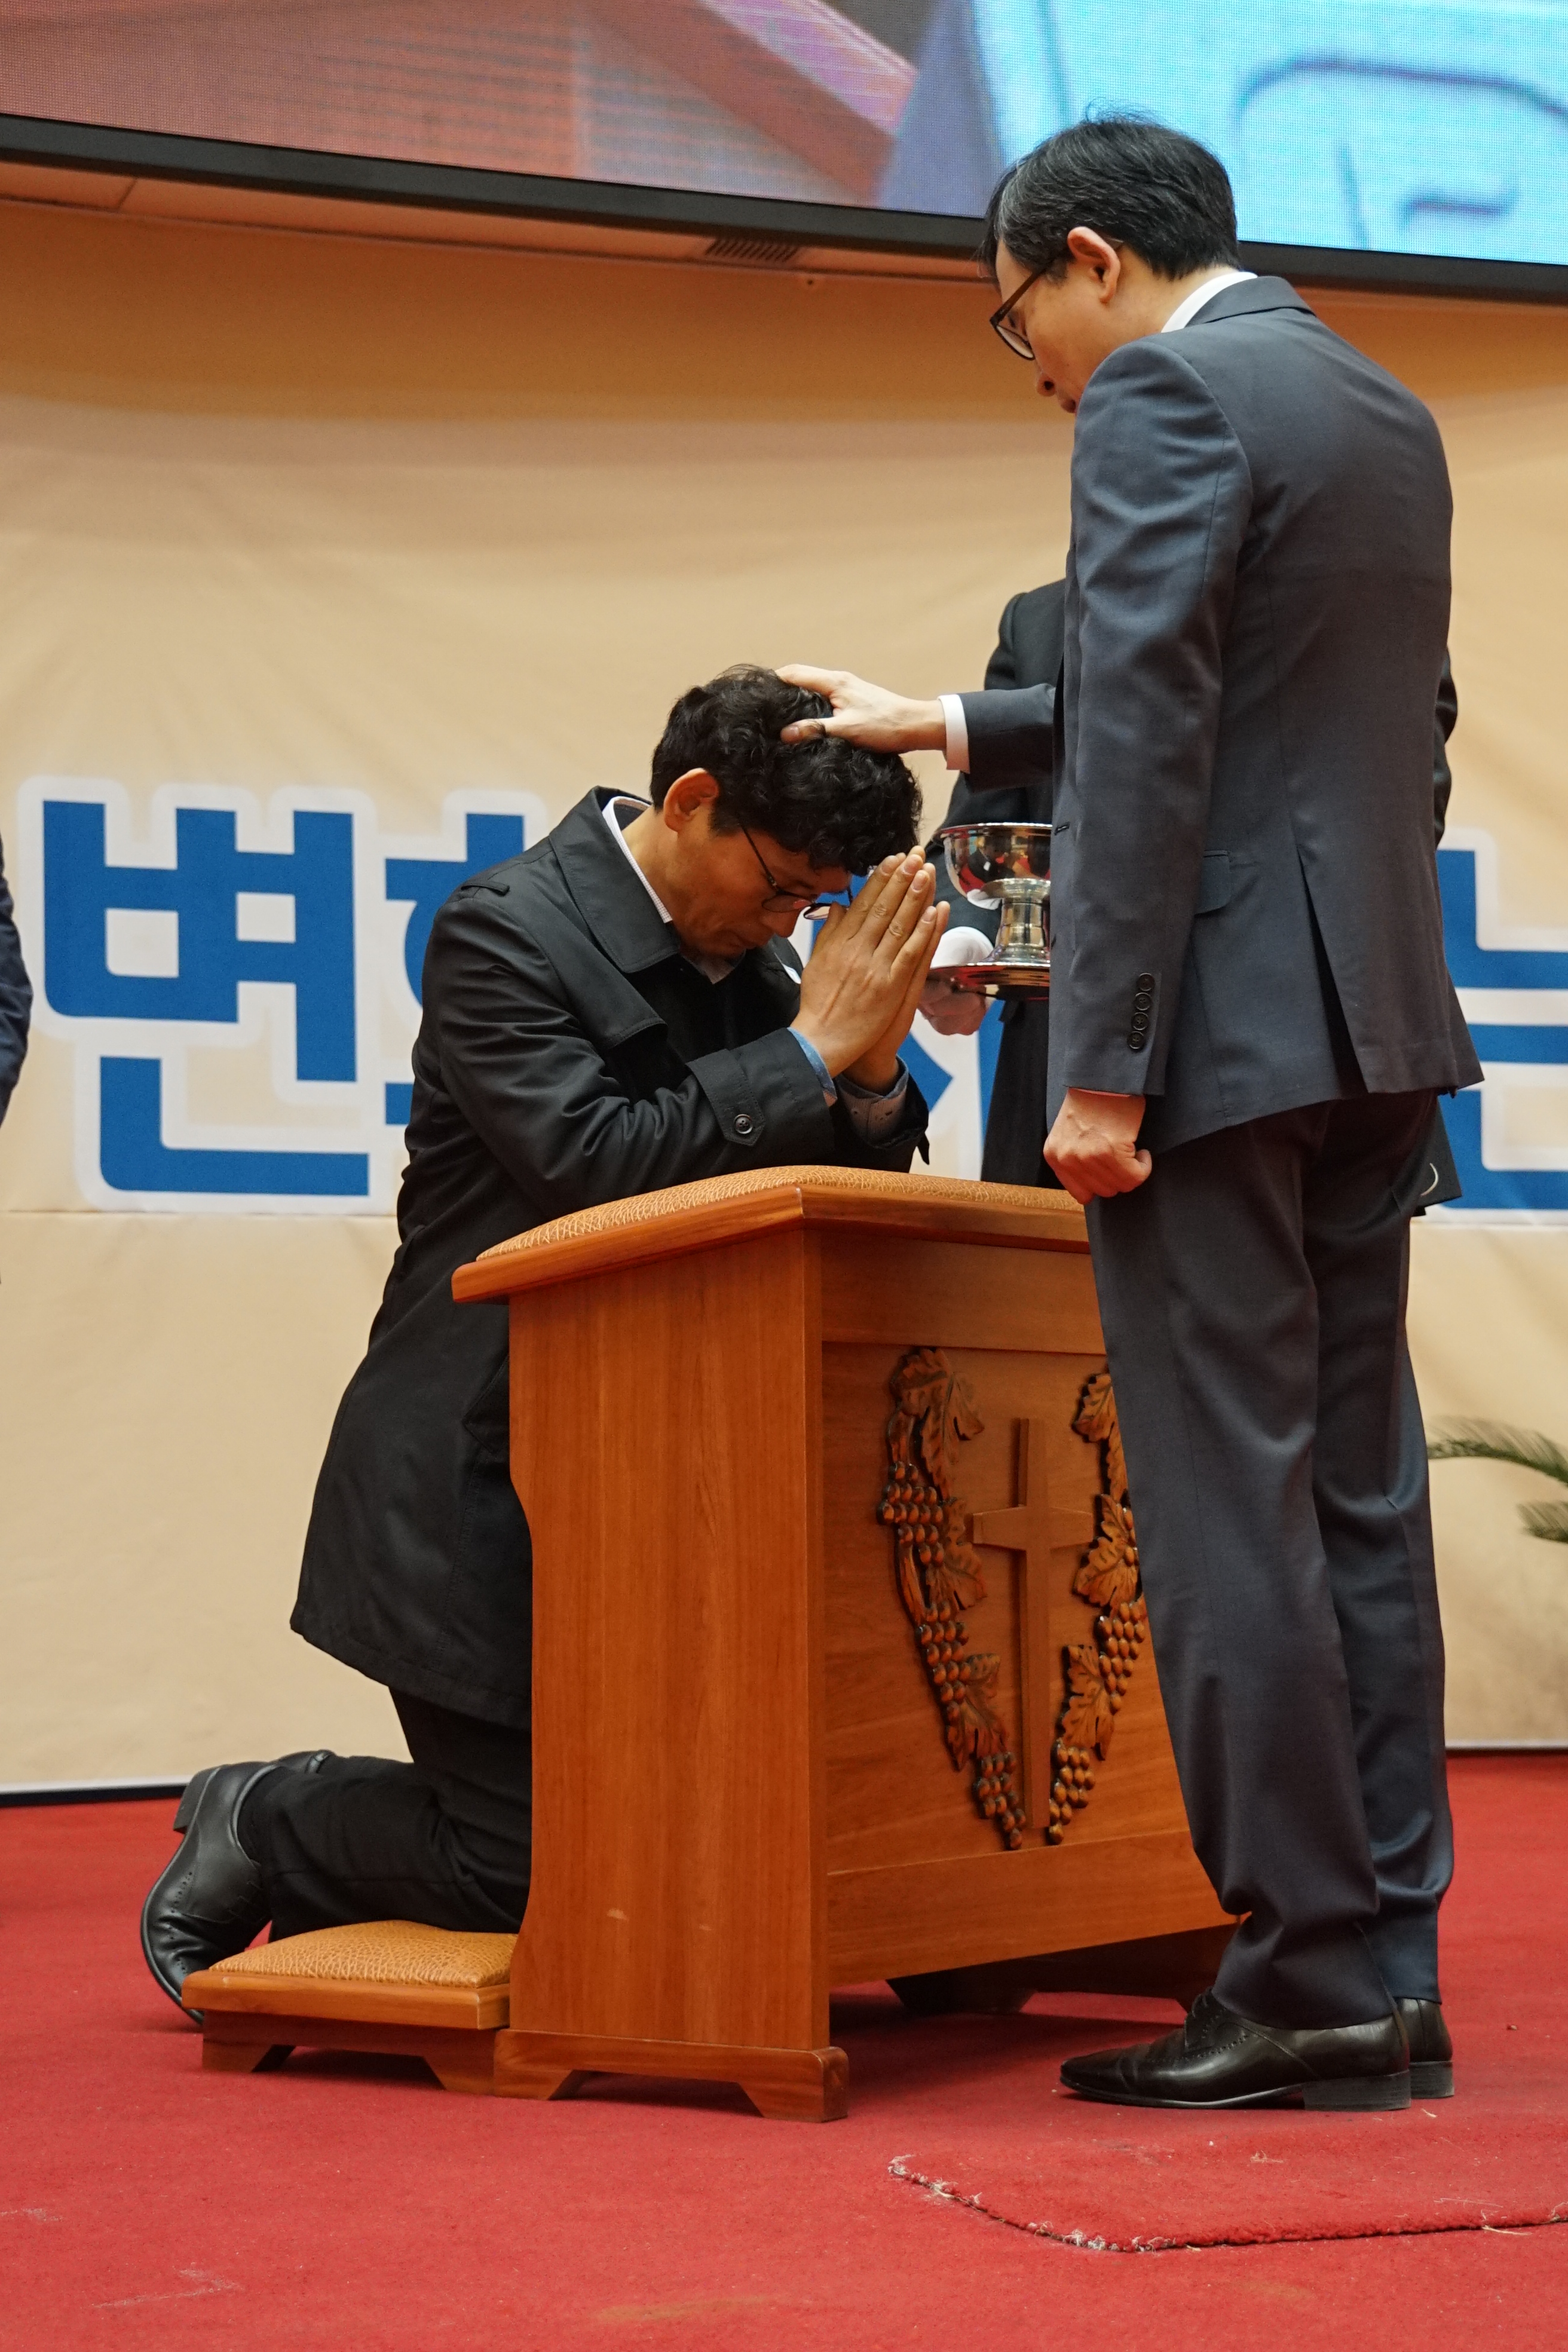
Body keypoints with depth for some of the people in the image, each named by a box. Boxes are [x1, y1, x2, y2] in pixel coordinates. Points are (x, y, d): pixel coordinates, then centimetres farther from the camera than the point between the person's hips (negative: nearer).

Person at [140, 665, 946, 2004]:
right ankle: (261, 1827, 19)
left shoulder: (746, 951, 8)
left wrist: (874, 1065, -14)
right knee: (526, 1869, -9)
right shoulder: (507, 930, -14)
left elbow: (848, 1195, 7)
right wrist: (812, 1049, -22)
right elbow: (586, 1158, -27)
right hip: (487, 1479, -8)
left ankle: (311, 1882, 26)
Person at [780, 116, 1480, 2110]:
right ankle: (1390, 1976, 12)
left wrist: (1102, 1066, -18)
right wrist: (953, 728, 32)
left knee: (1226, 1501, -6)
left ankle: (1307, 1980, -4)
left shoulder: (1163, 399, -9)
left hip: (1221, 1025, -9)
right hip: (1376, 1018, 9)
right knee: (1358, 1491, 9)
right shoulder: (1387, 414, 19)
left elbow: (1148, 744, -17)